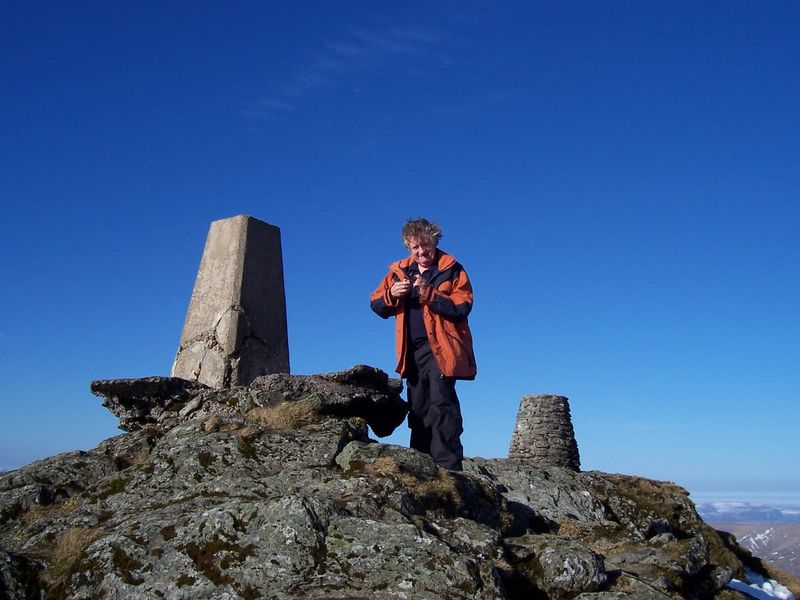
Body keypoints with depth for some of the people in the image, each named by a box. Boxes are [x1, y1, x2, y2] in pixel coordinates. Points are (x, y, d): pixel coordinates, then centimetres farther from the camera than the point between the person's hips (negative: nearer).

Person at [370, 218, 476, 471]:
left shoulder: (451, 270, 1)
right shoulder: (399, 271, 14)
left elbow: (462, 308, -11)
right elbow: (376, 305, 13)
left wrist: (428, 293, -19)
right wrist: (391, 294, -8)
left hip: (440, 348, -5)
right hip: (412, 351, 6)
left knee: (441, 404, -15)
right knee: (418, 410, 8)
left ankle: (449, 466, -15)